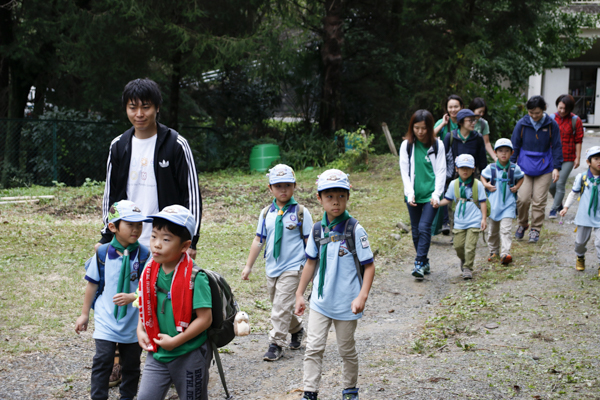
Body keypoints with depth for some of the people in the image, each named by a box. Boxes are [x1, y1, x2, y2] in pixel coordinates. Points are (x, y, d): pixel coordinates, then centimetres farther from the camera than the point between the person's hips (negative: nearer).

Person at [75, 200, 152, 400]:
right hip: (106, 319, 0)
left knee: (131, 364, 13)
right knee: (103, 360, -7)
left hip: (133, 322, 0)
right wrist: (84, 314, 10)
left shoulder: (144, 255, -10)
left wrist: (131, 297, -28)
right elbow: (93, 284, 5)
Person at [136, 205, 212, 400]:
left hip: (189, 355, -5)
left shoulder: (195, 277, -19)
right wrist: (140, 330, 0)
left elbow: (205, 319, -21)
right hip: (157, 355, 5)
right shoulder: (151, 272, -1)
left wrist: (176, 341, -21)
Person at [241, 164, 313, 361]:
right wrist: (248, 266, 10)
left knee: (281, 306, -11)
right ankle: (297, 329, 39)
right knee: (279, 306, 15)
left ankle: (276, 343, -3)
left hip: (292, 268, -5)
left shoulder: (301, 212, -4)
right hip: (271, 268, 5)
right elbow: (258, 240, 10)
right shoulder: (266, 213, 6)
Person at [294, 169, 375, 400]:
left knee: (347, 350, 12)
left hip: (346, 303, -3)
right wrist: (299, 294, 12)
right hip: (320, 301, 3)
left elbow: (369, 266, -10)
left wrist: (362, 296, -21)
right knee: (313, 348, -1)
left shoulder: (355, 230, -13)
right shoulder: (318, 230, 0)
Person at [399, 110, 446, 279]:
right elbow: (404, 171, 2)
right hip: (413, 195, 2)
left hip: (430, 195, -2)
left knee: (424, 227, -13)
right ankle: (425, 262, 19)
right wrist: (410, 193, -8)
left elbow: (441, 171, 0)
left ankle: (419, 264, -12)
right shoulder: (406, 145, 2)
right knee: (416, 230, 7)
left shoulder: (437, 145, 0)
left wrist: (436, 195, -10)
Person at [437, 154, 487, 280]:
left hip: (474, 222, -3)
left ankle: (468, 268, 6)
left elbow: (482, 202, 0)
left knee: (470, 246, -7)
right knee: (458, 245, 4)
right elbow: (448, 199, 10)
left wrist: (484, 218, -4)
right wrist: (437, 203, -9)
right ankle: (464, 260, 35)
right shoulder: (454, 184, 4)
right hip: (459, 221, 3)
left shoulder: (477, 185, -2)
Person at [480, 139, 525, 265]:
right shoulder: (490, 168, -1)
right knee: (493, 230, 14)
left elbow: (521, 178, 18)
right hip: (493, 203, 2)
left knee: (505, 229, -15)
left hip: (508, 204, -2)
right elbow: (483, 176, 16)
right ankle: (493, 252, 31)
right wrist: (486, 185, -2)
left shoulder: (515, 169, 0)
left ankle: (505, 254, -21)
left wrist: (517, 187, 0)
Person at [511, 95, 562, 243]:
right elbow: (515, 146, 6)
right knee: (523, 199, -8)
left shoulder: (551, 125, -2)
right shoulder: (522, 124, -2)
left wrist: (556, 167, -1)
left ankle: (535, 229, 13)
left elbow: (556, 147, 4)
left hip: (544, 168, 0)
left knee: (539, 200, -1)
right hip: (524, 167, 0)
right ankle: (522, 224, 16)